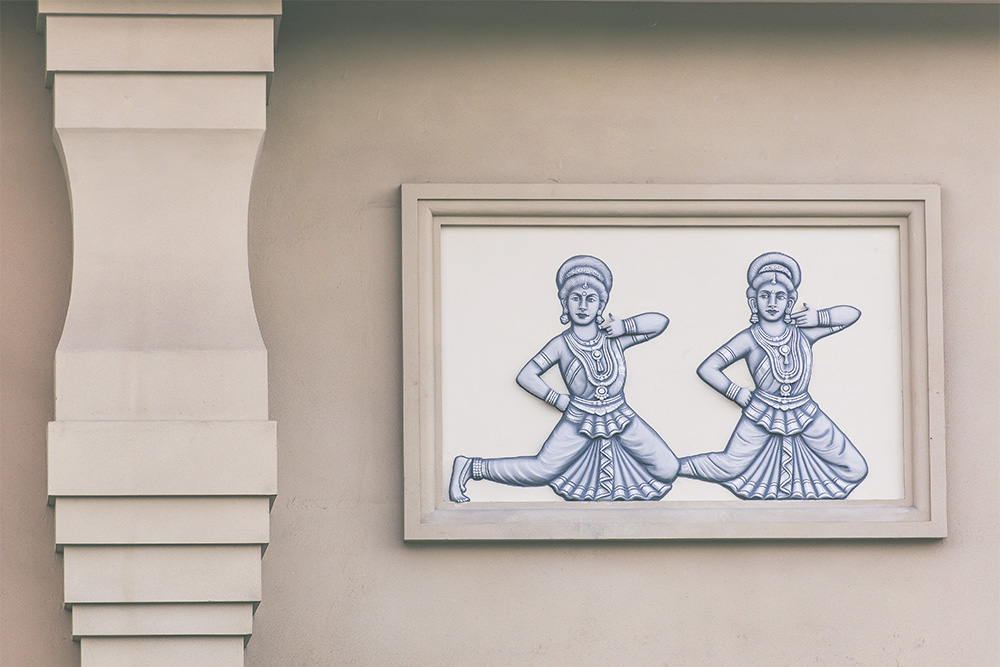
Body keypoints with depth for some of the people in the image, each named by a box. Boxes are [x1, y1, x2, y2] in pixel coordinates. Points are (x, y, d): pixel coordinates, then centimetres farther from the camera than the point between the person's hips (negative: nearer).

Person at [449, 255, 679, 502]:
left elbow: (660, 322, 3)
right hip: (579, 421, -3)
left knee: (668, 471, -7)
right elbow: (526, 375, -4)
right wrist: (558, 400, -7)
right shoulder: (562, 345, -3)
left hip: (621, 418, 3)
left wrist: (623, 326, -7)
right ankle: (468, 468, 3)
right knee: (541, 471, -11)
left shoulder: (615, 339, 3)